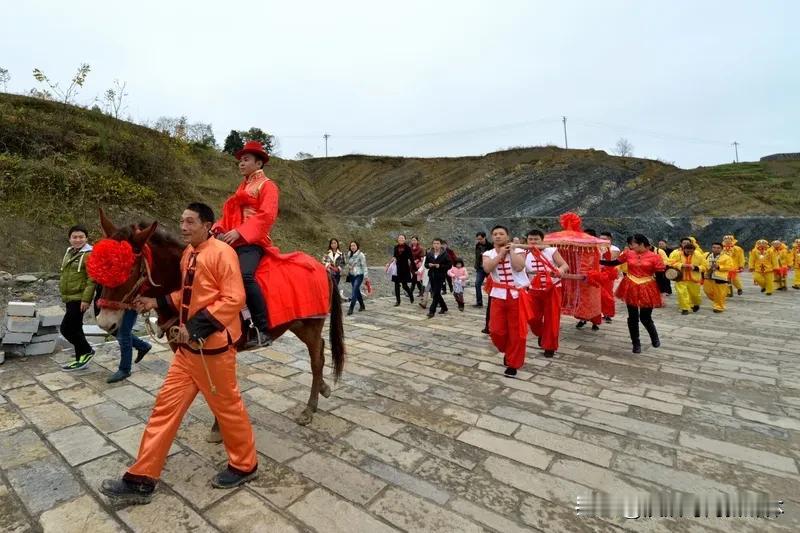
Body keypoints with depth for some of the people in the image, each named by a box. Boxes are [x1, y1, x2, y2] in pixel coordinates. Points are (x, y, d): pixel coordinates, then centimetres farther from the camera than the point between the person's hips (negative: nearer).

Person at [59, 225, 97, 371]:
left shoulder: (89, 254, -15)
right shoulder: (69, 252, 13)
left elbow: (92, 279, -19)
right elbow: (65, 274, 23)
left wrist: (86, 299, -23)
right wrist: (64, 294, 23)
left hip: (79, 298, -9)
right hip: (69, 297, 9)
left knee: (66, 328, -7)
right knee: (75, 328, 13)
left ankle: (87, 351, 10)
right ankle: (81, 359, 24)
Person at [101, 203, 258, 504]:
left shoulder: (222, 252, -16)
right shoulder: (188, 253, 10)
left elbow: (234, 299, -23)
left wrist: (197, 327, -24)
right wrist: (157, 303, 6)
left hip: (213, 347, -8)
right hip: (187, 346, 8)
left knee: (227, 407, 7)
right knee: (166, 405, 12)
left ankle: (245, 466, 29)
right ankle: (141, 481, 26)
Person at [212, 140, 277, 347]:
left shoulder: (267, 186, 3)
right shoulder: (243, 186, 27)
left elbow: (266, 215, -13)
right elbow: (231, 214, 22)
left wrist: (239, 232, -23)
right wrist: (219, 228, 1)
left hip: (252, 241, -9)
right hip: (233, 241, 9)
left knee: (244, 274, -33)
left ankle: (263, 329, -29)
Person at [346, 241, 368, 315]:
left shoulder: (361, 255, -11)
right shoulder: (349, 255, 8)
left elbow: (364, 266, -11)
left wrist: (365, 276, -13)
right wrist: (348, 274, 9)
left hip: (359, 275, -6)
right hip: (352, 275, 6)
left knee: (354, 291, -12)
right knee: (357, 291, 14)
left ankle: (351, 308, -12)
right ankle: (362, 305, 30)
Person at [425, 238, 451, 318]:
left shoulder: (444, 254, -5)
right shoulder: (429, 254, 7)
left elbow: (449, 265, -7)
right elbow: (425, 264, 14)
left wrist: (440, 266, -19)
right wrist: (428, 265, -8)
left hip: (440, 276, -5)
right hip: (432, 276, 5)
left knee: (436, 293, -8)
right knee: (435, 293, 12)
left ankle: (432, 311, -4)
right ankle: (444, 307, 32)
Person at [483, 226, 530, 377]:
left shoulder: (518, 251, -2)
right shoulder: (488, 254, 4)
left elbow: (519, 267, -21)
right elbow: (487, 268, -16)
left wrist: (511, 250, -11)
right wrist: (501, 253, -12)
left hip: (517, 295, -2)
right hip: (498, 295, 2)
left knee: (517, 332, 3)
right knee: (496, 330, 3)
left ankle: (513, 363, 19)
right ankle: (508, 351, 34)